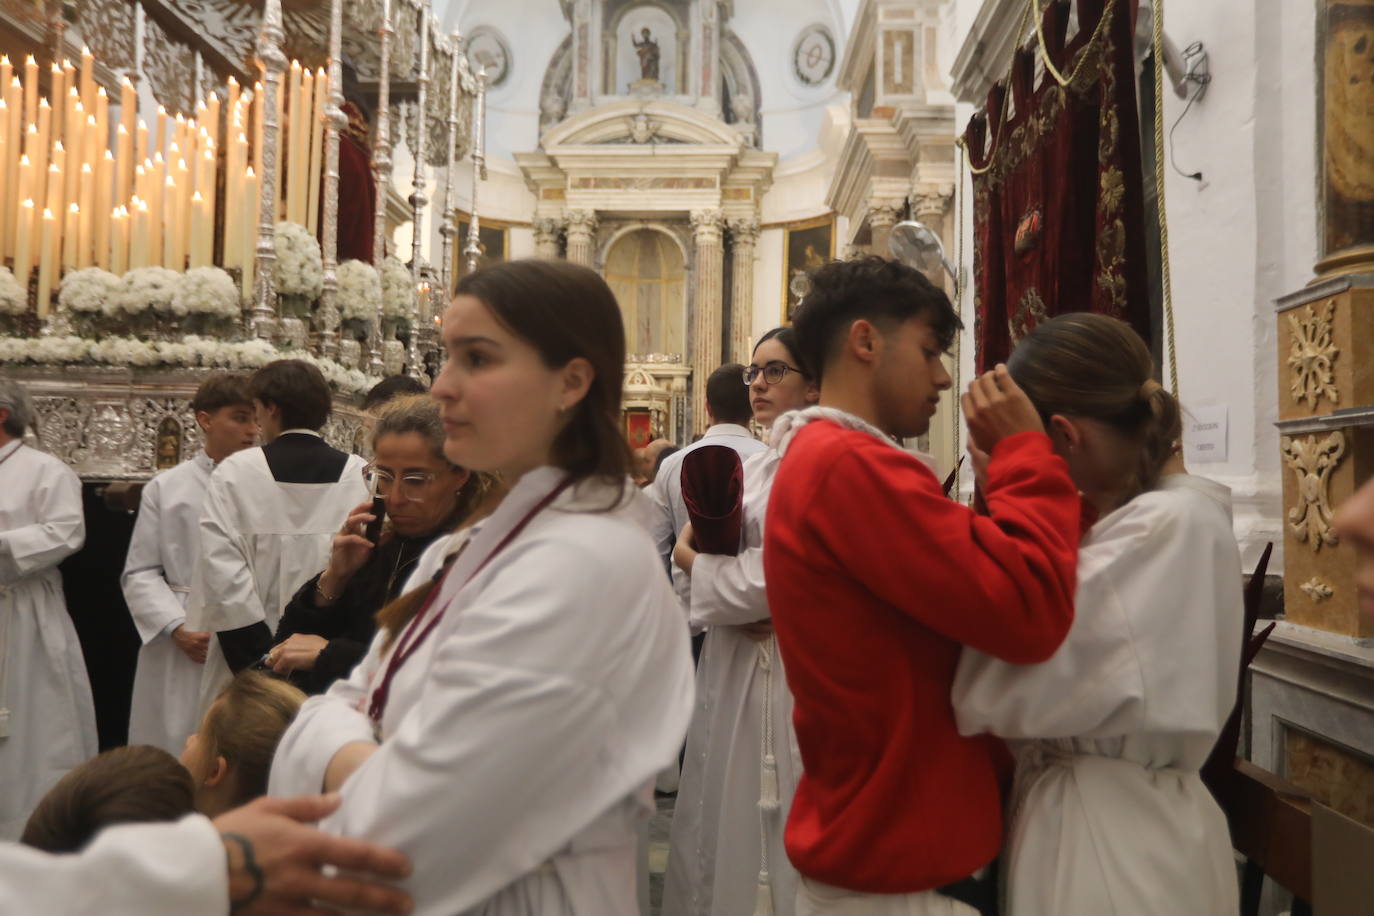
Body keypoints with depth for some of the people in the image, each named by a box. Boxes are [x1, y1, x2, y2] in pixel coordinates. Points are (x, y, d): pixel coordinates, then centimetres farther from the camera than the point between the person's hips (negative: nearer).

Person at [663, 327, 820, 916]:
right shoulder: (747, 470, 14)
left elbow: (773, 576, -19)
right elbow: (696, 548, 9)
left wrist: (694, 560, -3)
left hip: (791, 674, -7)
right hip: (732, 671, 7)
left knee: (782, 827, 3)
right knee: (723, 821, 14)